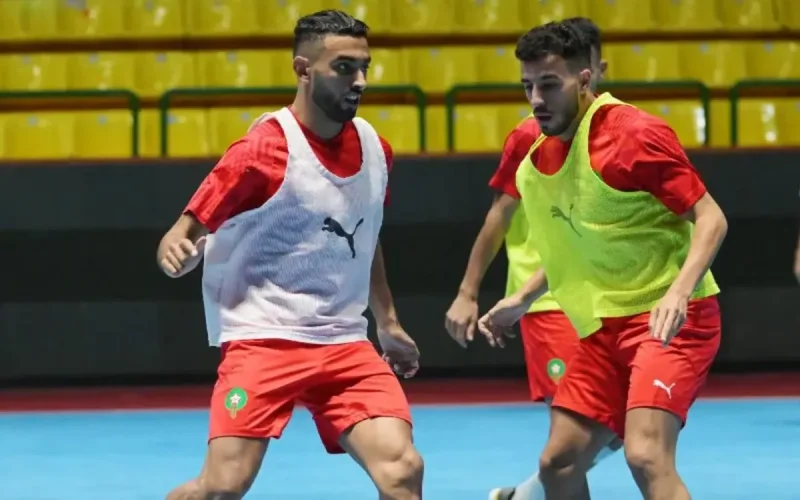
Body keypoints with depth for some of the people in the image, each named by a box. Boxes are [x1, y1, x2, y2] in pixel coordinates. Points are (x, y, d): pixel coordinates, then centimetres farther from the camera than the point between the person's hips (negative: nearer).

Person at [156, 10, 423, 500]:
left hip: (345, 343, 5)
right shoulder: (263, 151, -12)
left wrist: (388, 321, 31)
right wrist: (176, 251, -33)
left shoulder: (375, 148, 8)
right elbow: (184, 237, -10)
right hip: (263, 337, -5)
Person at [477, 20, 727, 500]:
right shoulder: (539, 159, 10)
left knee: (646, 456, -25)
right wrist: (522, 299, 23)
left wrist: (679, 291, -30)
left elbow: (710, 218, -16)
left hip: (667, 320, -8)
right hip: (605, 326, 8)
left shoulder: (633, 133, -15)